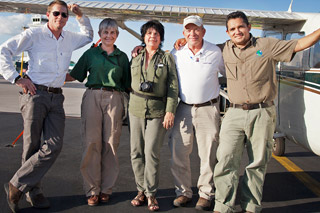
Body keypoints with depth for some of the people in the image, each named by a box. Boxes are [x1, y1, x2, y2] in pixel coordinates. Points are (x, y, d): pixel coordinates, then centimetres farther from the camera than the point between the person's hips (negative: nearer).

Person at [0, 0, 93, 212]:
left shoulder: (70, 38, 17)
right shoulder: (34, 35, 2)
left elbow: (88, 36, 38)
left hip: (56, 98, 4)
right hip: (35, 94, -4)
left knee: (54, 145, -11)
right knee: (32, 146, -2)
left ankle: (17, 185, -2)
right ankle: (33, 192, 11)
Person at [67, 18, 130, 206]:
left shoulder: (122, 57, 15)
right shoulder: (91, 53, 14)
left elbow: (127, 84, 16)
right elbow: (76, 75, 13)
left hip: (114, 99, 1)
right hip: (93, 97, 0)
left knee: (110, 143, -1)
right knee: (92, 143, -4)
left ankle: (106, 189, 9)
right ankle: (92, 190, 5)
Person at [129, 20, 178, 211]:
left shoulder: (167, 58, 5)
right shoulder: (136, 59, 16)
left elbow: (173, 86, -2)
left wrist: (170, 111, -11)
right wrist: (126, 108, 10)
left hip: (158, 111, -4)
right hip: (136, 109, 4)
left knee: (152, 152, -8)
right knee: (137, 152, 3)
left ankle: (151, 194, 4)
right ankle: (141, 190, 16)